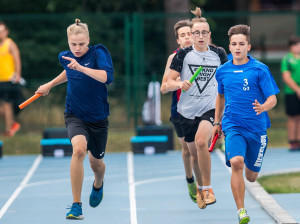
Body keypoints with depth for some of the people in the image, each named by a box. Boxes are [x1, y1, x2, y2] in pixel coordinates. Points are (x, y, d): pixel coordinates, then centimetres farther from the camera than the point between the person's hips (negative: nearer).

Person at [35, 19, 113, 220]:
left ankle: (98, 185, 58)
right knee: (79, 149, -29)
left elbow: (107, 77, -33)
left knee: (96, 161, 17)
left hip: (98, 118, -1)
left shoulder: (98, 52, -15)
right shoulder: (65, 57, -1)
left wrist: (81, 67, -40)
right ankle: (76, 205, -24)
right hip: (75, 115, 1)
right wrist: (50, 85, 29)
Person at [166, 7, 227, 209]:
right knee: (194, 153, 11)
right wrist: (180, 84, -23)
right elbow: (169, 83, -1)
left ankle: (208, 188, -16)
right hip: (187, 110, 2)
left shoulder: (219, 54, 2)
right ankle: (200, 188, 37)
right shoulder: (183, 55, -1)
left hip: (211, 108, -2)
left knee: (201, 141, -28)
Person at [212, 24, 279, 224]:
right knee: (236, 162, -26)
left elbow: (273, 98, -8)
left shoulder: (260, 70, -6)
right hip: (233, 126, 1)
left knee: (251, 177, 9)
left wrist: (263, 107, -29)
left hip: (257, 127, -1)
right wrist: (217, 122, 24)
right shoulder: (222, 71, 5)